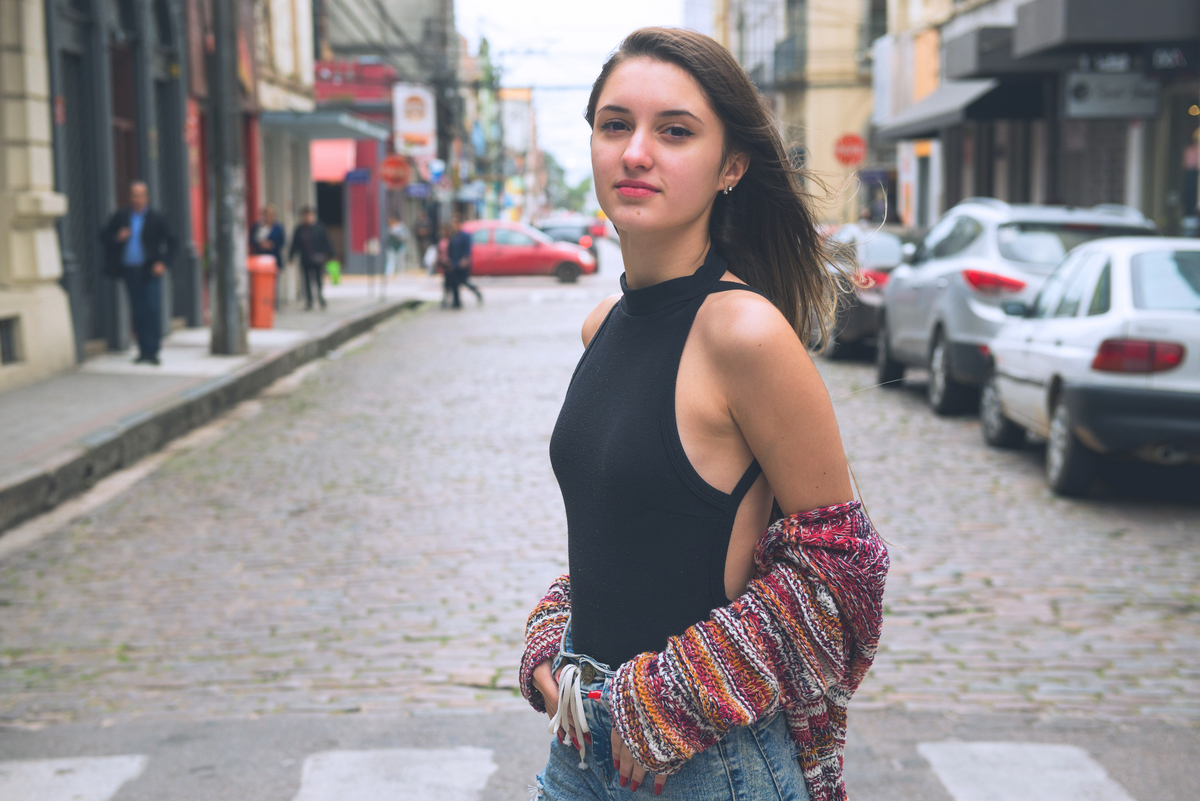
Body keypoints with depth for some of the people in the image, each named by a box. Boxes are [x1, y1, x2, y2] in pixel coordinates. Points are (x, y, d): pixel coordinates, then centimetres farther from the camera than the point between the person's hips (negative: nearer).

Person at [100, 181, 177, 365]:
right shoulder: (120, 217, 8)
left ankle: (152, 351, -6)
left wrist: (163, 262, -8)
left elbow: (171, 242, 2)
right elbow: (104, 236, 11)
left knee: (152, 309, -9)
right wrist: (117, 238, -10)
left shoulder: (157, 219, 0)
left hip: (150, 270, -3)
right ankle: (143, 350, 10)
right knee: (137, 311, 5)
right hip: (130, 270, 3)